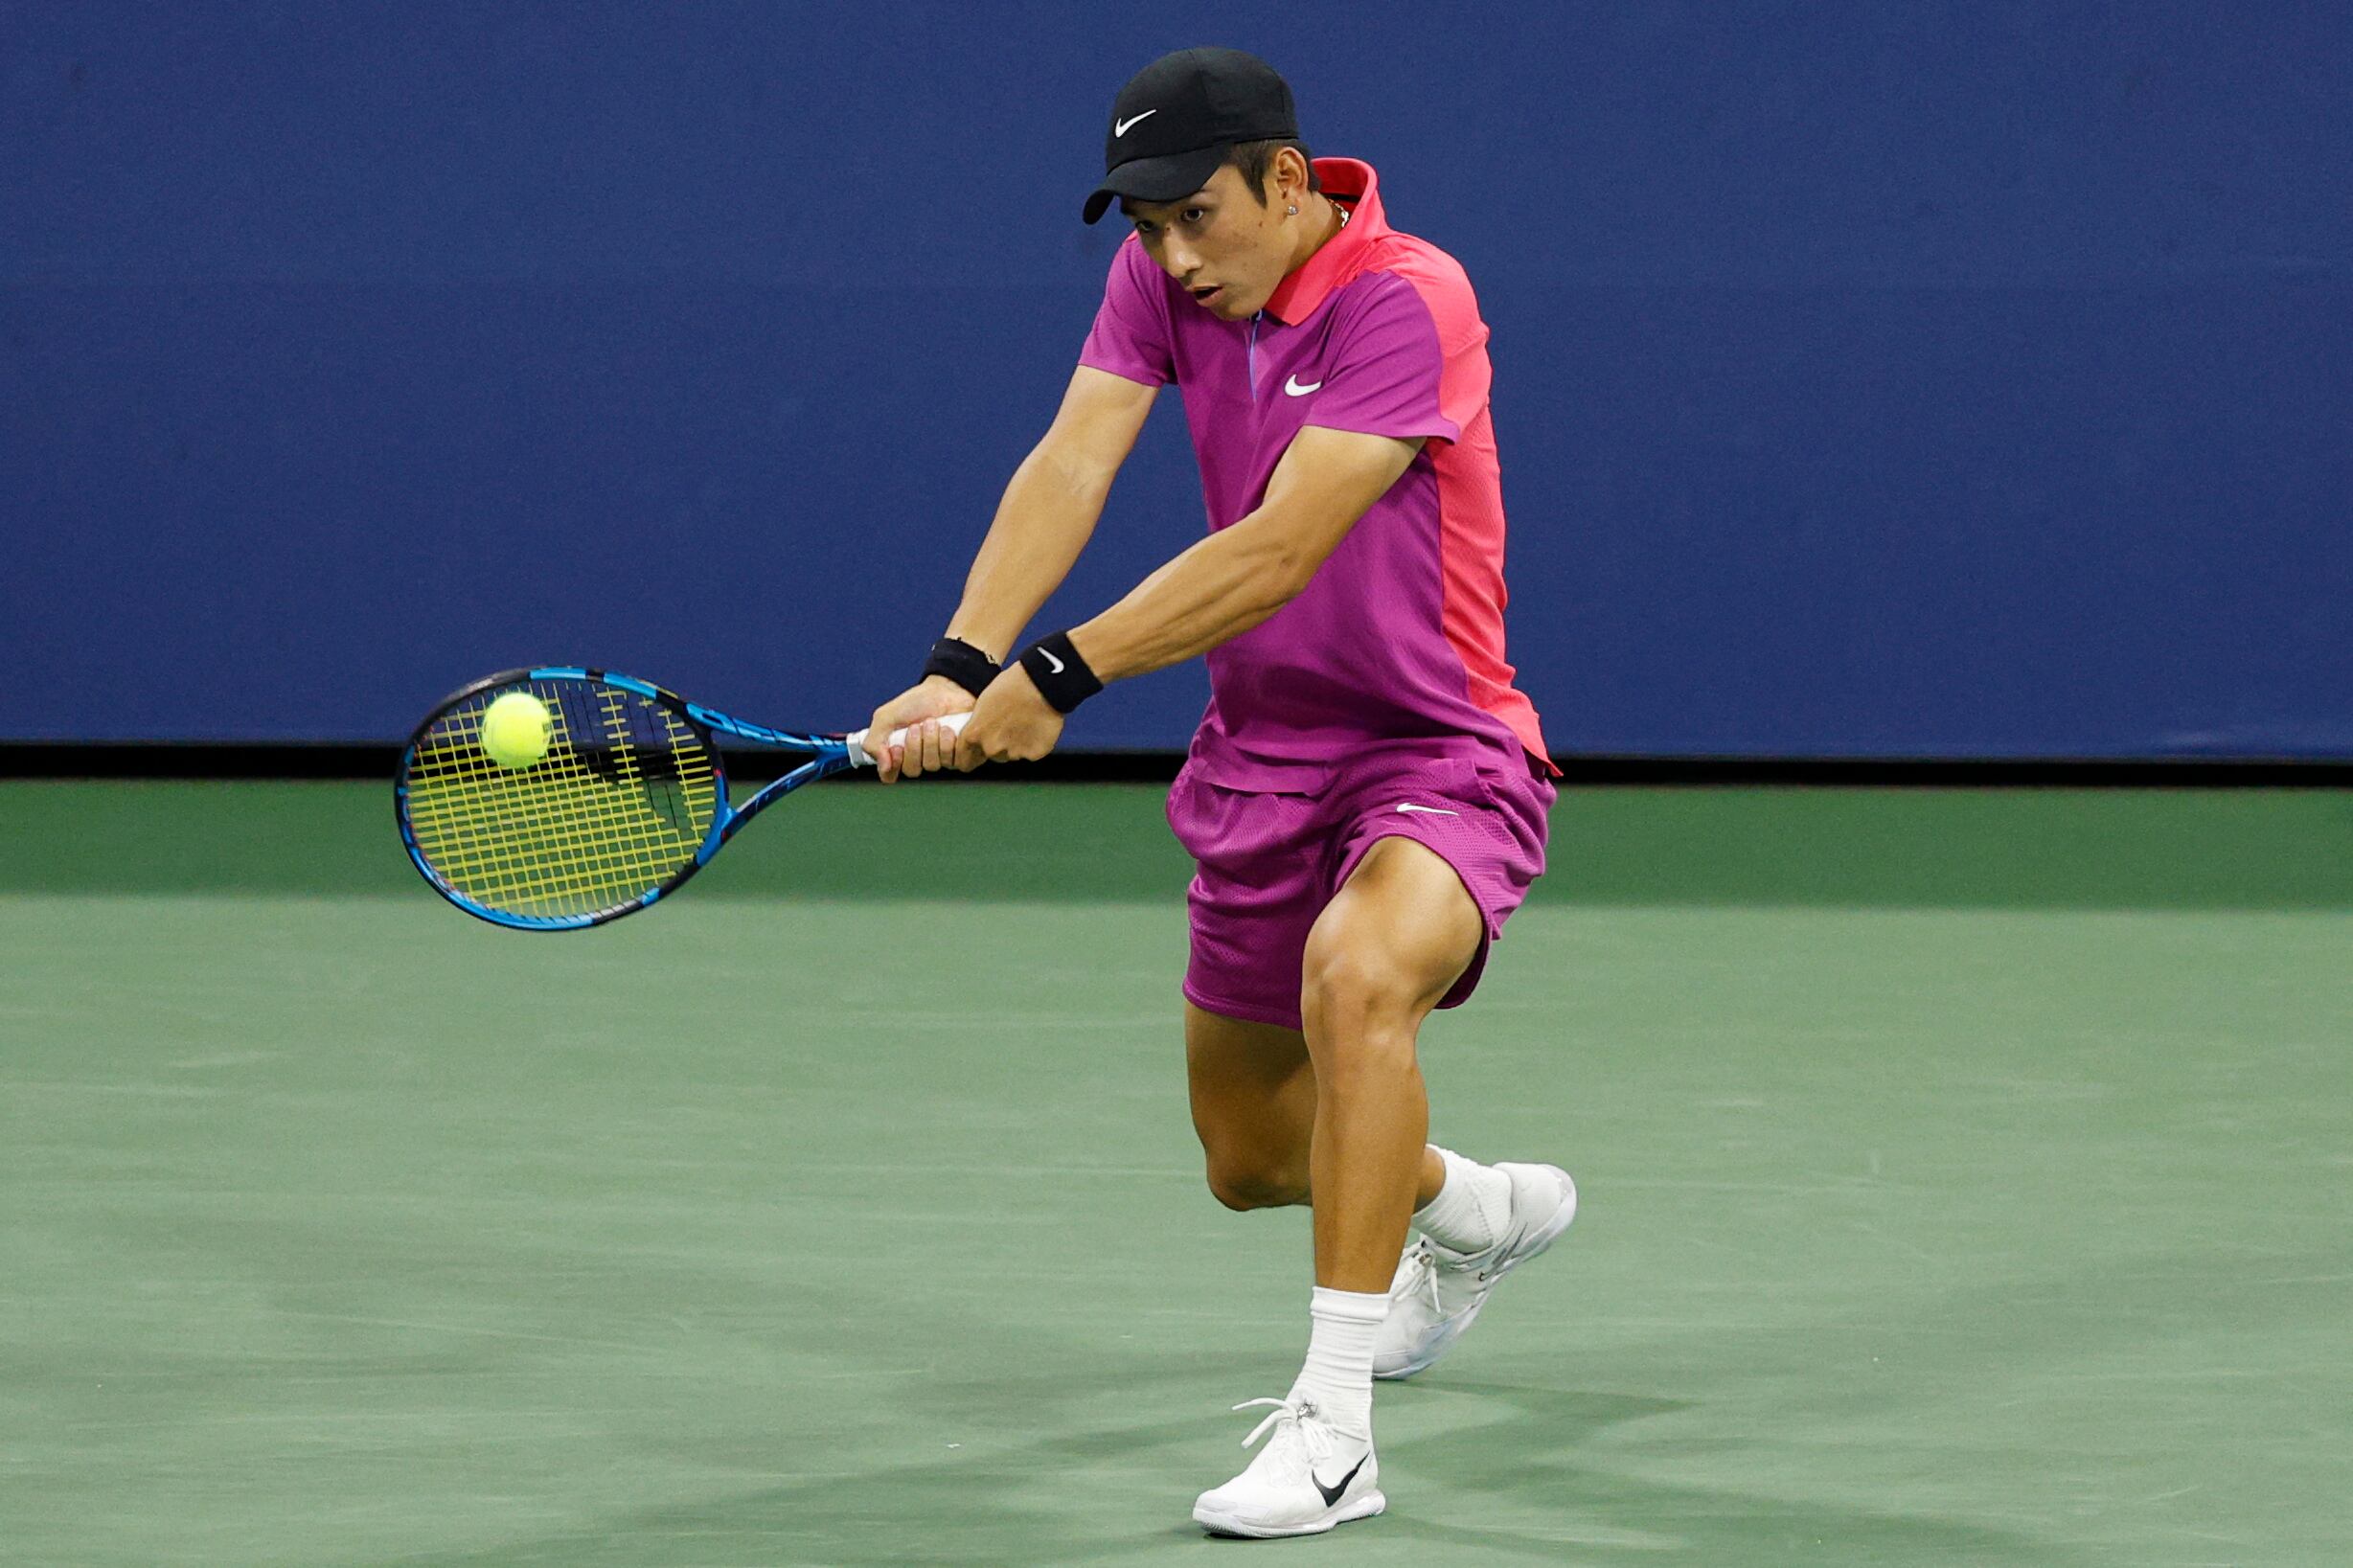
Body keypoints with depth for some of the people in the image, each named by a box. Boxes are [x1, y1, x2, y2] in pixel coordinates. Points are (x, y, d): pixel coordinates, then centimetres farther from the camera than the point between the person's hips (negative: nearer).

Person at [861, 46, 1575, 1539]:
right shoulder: (1168, 273, -4)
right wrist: (961, 668, -31)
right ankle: (1481, 1210, 53)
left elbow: (1279, 553, -32)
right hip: (1263, 759, 7)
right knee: (1250, 1159, 19)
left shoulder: (1406, 299, -25)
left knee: (1354, 975, -39)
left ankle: (1334, 1420, -34)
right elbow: (1070, 467, -15)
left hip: (1438, 757, -7)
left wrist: (1059, 677, -35)